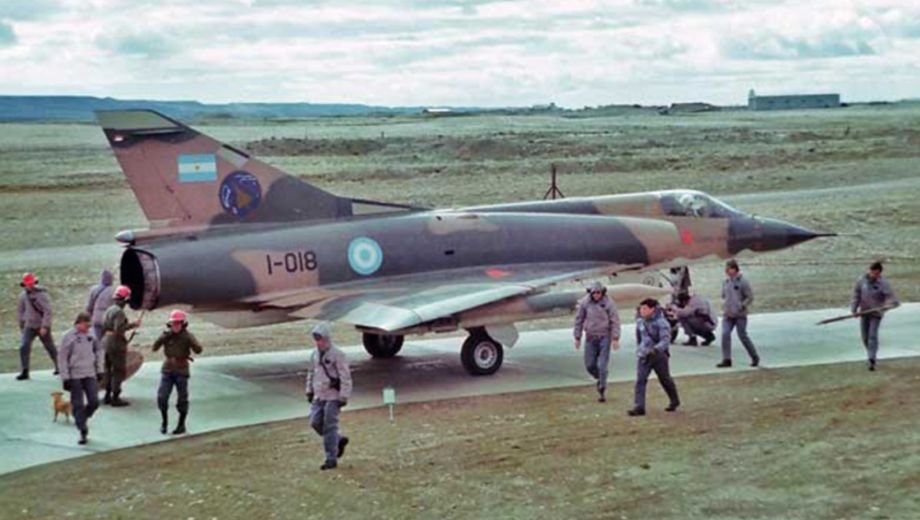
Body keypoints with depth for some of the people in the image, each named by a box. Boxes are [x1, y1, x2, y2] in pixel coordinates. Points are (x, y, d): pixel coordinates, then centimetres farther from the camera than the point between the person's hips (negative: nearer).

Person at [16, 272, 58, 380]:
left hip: (42, 326, -4)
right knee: (23, 346, -13)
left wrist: (45, 326, -23)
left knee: (50, 347, 9)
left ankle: (59, 367, 28)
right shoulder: (23, 296, 3)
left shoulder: (42, 294, -13)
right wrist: (22, 326, 18)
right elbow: (21, 311, 16)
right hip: (29, 326, 4)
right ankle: (25, 372, -9)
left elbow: (47, 311, -17)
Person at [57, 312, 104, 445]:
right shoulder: (69, 337, -10)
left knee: (94, 402, -2)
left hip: (90, 375, 4)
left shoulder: (90, 336, 5)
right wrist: (65, 378, -10)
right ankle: (82, 431, 6)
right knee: (78, 404, 0)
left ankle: (82, 420, 24)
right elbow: (62, 358, -8)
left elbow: (98, 351, 18)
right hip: (75, 376, -4)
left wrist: (99, 370, 13)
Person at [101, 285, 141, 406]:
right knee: (119, 371, -3)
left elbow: (103, 327, 14)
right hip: (117, 344, -9)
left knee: (109, 370, 17)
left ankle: (107, 396, 23)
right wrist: (132, 325, -17)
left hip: (106, 342, 9)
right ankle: (115, 397, -3)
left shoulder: (109, 310, 11)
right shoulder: (119, 311, -17)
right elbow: (119, 329, -25)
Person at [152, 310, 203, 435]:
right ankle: (164, 421, 17)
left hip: (181, 371, -2)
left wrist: (189, 340, -35)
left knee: (182, 400, 3)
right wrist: (163, 338, -24)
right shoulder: (166, 335, -1)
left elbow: (198, 350, -20)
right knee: (162, 397, -4)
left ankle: (181, 425, 19)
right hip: (167, 370, 2)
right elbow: (155, 348, -9)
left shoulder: (187, 336, -8)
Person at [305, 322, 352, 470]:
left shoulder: (337, 355, -11)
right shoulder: (314, 354, 10)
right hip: (319, 396, 7)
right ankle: (339, 440, 25)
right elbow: (311, 373, 22)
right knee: (315, 422, 2)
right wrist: (309, 391, 19)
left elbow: (345, 377, -12)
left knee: (330, 427, -6)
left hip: (332, 397, -7)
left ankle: (331, 459, 1)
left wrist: (343, 397, -14)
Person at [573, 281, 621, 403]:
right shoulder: (584, 303, -3)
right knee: (589, 365, 4)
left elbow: (615, 321, -7)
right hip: (590, 338, 3)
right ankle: (600, 379, 33)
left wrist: (615, 338, -11)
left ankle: (602, 391, -3)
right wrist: (577, 338, 7)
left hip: (604, 337, -3)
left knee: (602, 365, -8)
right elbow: (579, 320, 6)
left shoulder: (608, 303, -9)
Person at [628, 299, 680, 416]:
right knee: (640, 380, -10)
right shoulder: (641, 322, 4)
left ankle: (674, 401, 36)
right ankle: (639, 407, -14)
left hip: (659, 355, -5)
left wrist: (655, 349, -41)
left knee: (665, 379, 12)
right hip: (644, 356, 5)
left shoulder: (661, 323, -16)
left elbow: (665, 340, -25)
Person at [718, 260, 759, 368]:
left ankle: (755, 358, 19)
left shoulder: (742, 282, -9)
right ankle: (726, 360, -7)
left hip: (740, 315, -5)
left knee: (743, 336, 0)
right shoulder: (726, 282, 9)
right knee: (725, 334, -10)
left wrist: (741, 307, -14)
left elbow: (750, 297, -8)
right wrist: (724, 306, 6)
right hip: (728, 315, 5)